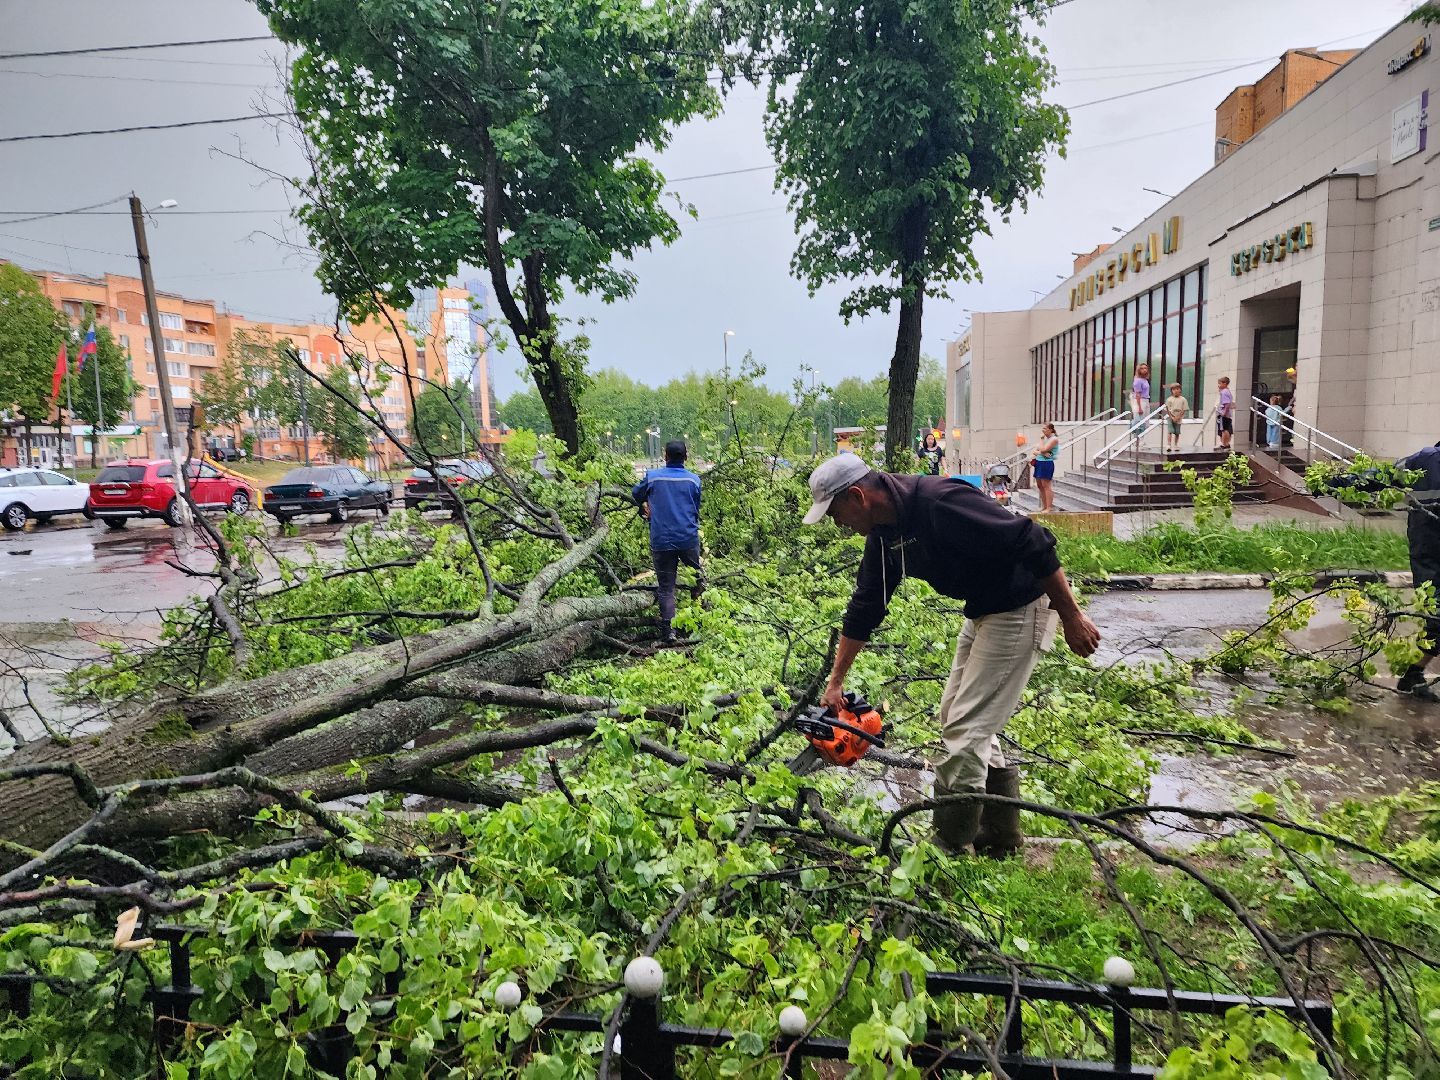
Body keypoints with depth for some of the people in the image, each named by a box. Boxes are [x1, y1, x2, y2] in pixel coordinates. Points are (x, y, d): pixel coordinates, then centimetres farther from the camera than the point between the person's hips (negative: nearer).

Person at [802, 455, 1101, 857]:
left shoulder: (939, 501, -29)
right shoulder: (885, 532, 1)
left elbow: (1033, 542, -27)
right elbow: (864, 608, 9)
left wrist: (1072, 618, -22)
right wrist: (835, 682, 11)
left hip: (1023, 607, -9)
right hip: (984, 610, 9)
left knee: (965, 727, -8)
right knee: (956, 716, 14)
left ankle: (950, 849, 5)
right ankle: (1001, 836, 27)